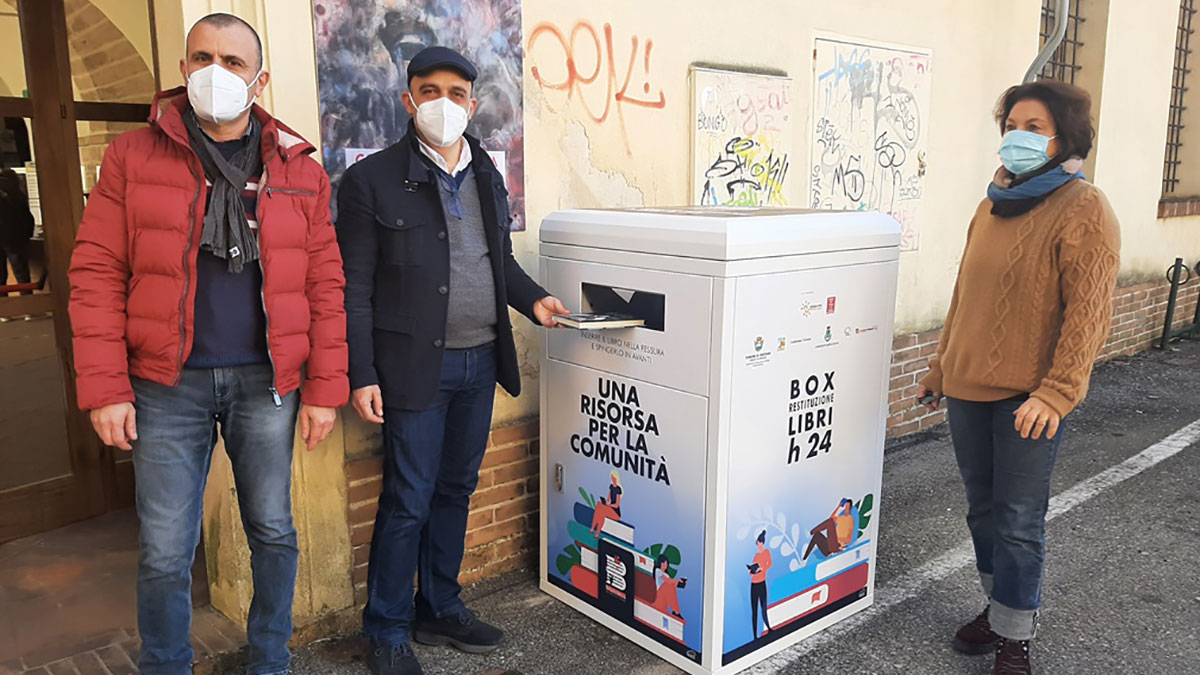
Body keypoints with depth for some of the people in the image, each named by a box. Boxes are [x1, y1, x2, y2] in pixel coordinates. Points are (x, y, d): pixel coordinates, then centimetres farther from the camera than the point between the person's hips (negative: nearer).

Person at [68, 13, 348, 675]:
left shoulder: (298, 170, 5)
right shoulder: (133, 156, 2)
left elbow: (324, 285, 3)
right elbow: (97, 274, -1)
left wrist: (324, 389, -1)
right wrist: (105, 389, -7)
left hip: (266, 382, 1)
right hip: (167, 385, -1)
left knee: (273, 533, 12)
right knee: (164, 551, 6)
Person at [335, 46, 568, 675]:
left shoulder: (486, 175, 11)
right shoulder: (372, 180, -7)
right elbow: (355, 289, -8)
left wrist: (533, 298, 1)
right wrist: (362, 377, -12)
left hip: (480, 363, 6)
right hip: (415, 366, -6)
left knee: (455, 489, 16)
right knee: (408, 501, 2)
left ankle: (441, 610, 33)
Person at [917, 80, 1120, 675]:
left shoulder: (1083, 210, -10)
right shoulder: (993, 206, 13)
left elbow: (1089, 312, -16)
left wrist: (1056, 392, -24)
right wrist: (941, 365, 21)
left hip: (1029, 397, -7)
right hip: (968, 387, 7)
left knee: (1018, 521, 1)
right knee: (983, 509, 17)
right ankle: (1000, 607, 35)